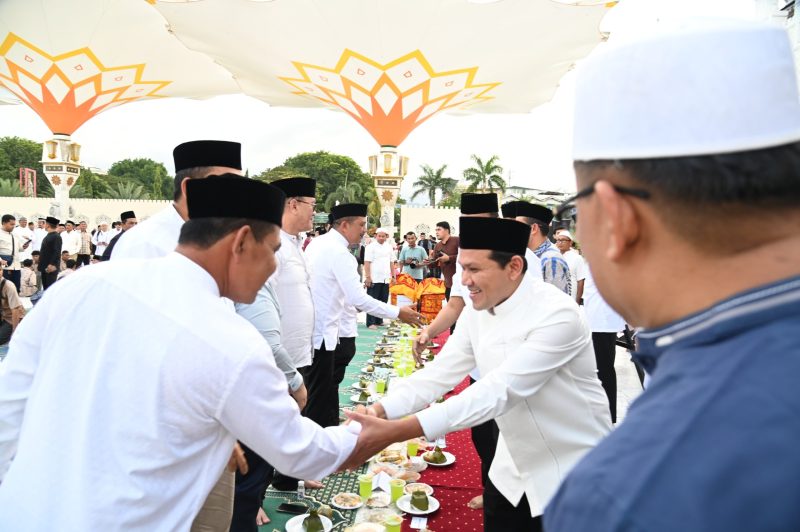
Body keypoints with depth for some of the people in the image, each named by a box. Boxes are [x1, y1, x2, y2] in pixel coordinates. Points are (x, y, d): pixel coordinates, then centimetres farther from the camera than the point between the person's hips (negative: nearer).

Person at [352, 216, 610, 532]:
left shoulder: (557, 315, -27)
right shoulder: (476, 313, -4)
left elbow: (499, 391, -34)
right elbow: (439, 373, -3)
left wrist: (395, 431, -39)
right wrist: (379, 410, -21)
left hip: (573, 474, -5)